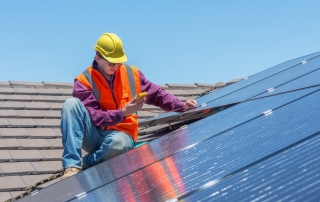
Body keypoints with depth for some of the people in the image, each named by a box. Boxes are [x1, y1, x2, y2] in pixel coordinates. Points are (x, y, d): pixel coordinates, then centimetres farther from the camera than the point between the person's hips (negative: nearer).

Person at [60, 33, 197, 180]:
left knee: (118, 142, -40)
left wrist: (181, 106, -4)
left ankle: (83, 164, -13)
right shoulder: (84, 81, -5)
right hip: (93, 136, 0)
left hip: (121, 134, 0)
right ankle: (72, 166, -34)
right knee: (72, 104, -27)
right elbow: (95, 117, -14)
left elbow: (156, 94, 11)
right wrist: (123, 113, -27)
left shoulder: (131, 73, 4)